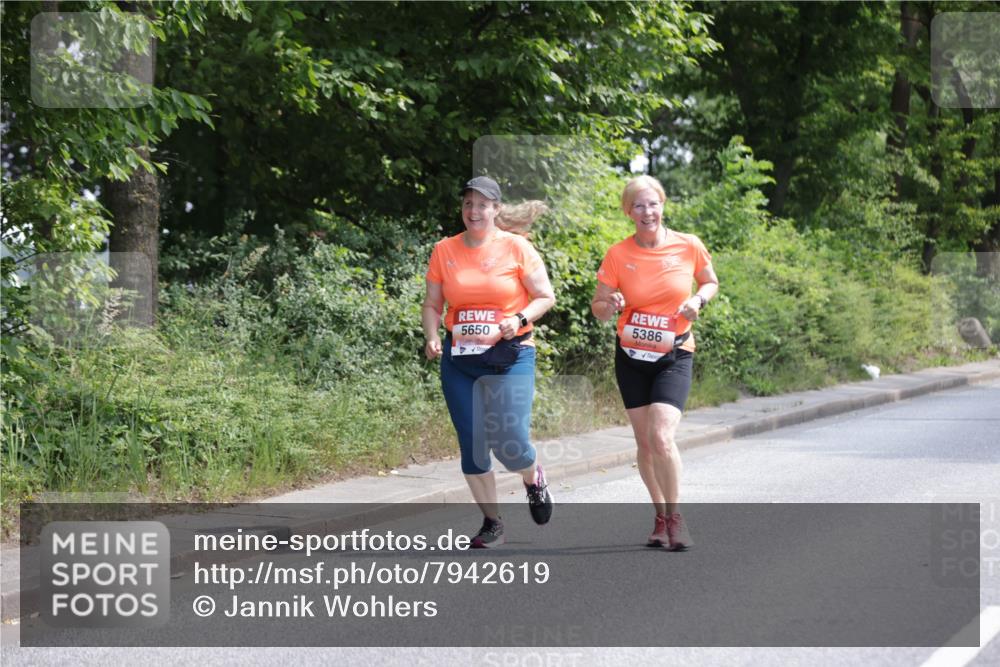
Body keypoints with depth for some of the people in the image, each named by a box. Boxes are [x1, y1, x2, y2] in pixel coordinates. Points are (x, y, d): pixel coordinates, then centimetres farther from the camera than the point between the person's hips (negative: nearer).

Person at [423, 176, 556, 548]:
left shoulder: (517, 247, -2)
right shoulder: (444, 251, 6)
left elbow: (545, 297, 1)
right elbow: (432, 304, 11)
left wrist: (519, 320, -16)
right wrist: (432, 337, -7)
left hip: (510, 357, -3)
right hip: (459, 361, 3)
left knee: (509, 444, -13)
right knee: (472, 447, 2)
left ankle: (533, 479, 23)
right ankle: (492, 524, 17)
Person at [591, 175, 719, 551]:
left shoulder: (689, 246, -7)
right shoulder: (618, 255, -7)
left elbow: (710, 282, 10)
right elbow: (598, 309, -1)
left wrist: (698, 299, -11)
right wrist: (610, 305, -24)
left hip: (674, 356, -2)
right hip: (631, 357, 2)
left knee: (661, 437, -19)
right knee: (644, 442, 7)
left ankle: (675, 516, -2)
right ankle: (661, 516, 25)